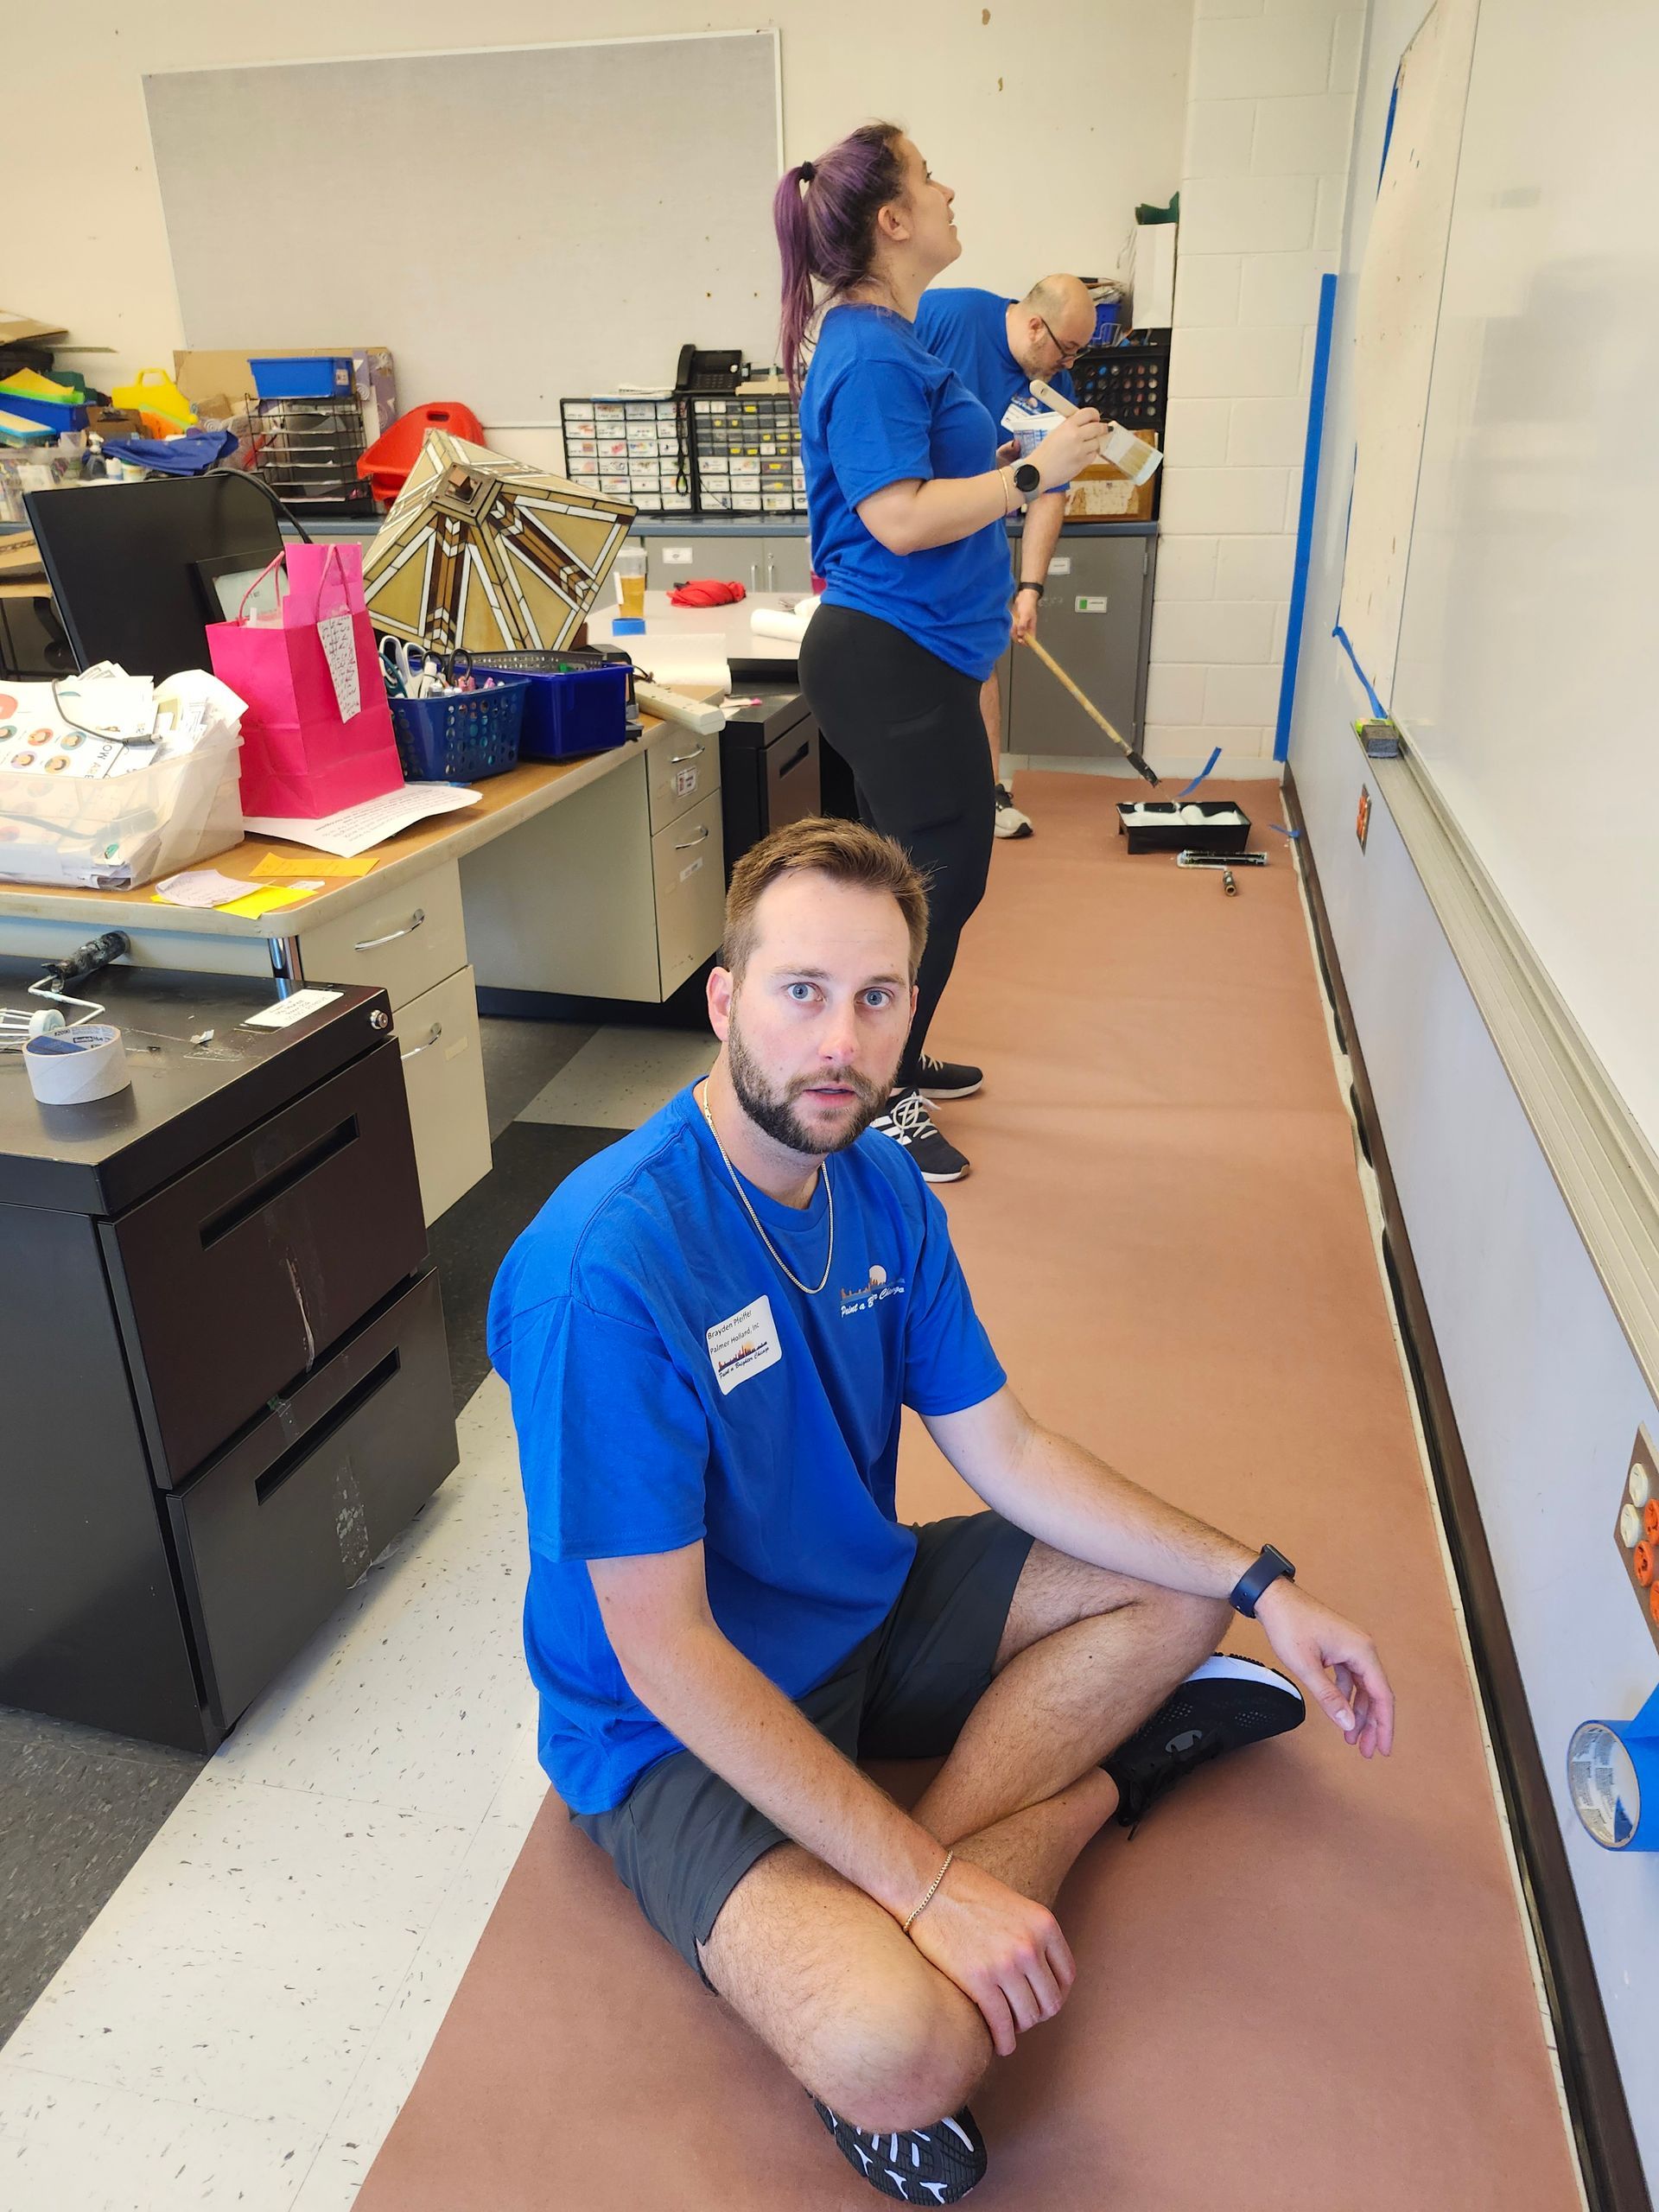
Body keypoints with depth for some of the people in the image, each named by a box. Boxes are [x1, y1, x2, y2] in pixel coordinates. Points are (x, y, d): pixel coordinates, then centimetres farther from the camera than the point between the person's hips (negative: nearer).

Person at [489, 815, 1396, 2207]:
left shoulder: (882, 1187, -4)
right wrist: (930, 1891, -26)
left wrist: (1265, 1586, -4)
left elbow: (1006, 1451, 2)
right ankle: (1094, 1779, 0)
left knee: (1183, 1587, 5)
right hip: (678, 1725, -7)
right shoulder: (607, 1267, -29)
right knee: (902, 2057, -30)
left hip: (866, 1608, 8)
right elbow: (663, 1651, -26)